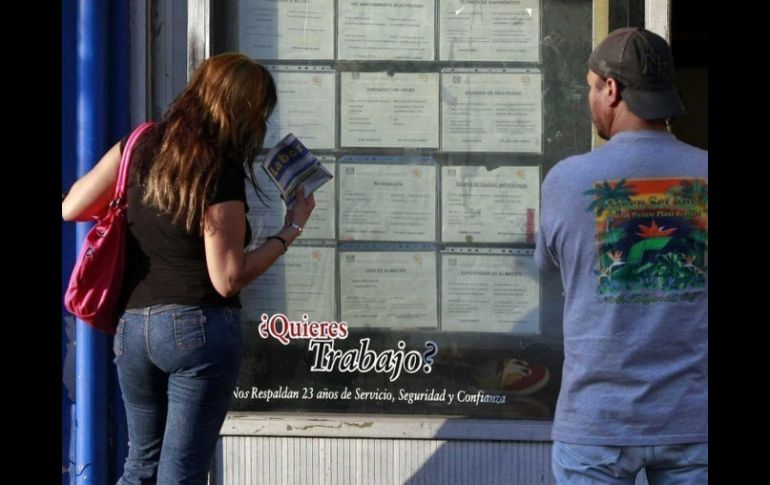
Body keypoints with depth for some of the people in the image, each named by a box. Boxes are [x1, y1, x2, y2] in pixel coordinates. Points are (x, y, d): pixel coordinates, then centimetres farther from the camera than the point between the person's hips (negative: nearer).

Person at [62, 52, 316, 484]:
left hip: (132, 326, 6)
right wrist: (292, 230, -5)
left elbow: (71, 208, 6)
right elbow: (228, 279, -13)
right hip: (200, 327, -6)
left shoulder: (143, 146, 2)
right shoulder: (221, 174, -15)